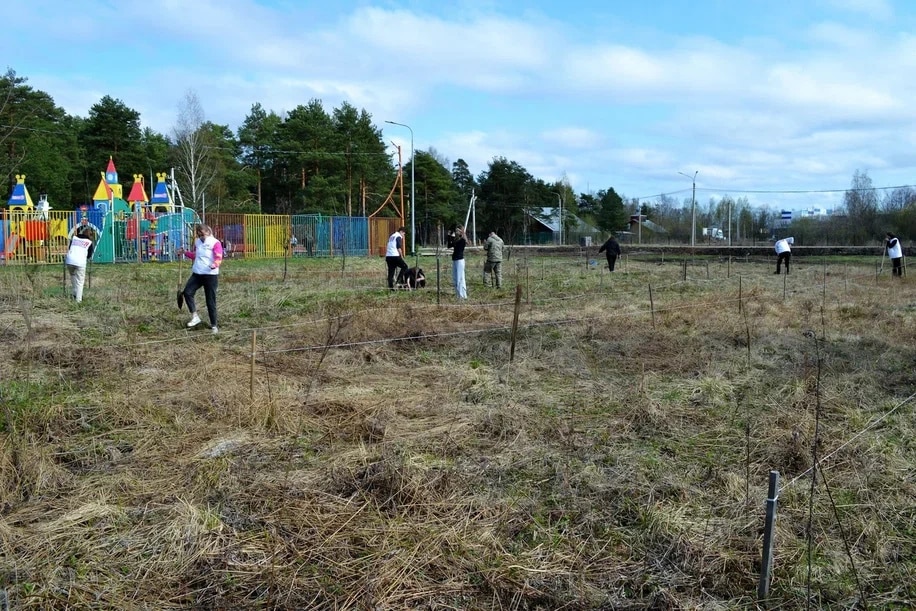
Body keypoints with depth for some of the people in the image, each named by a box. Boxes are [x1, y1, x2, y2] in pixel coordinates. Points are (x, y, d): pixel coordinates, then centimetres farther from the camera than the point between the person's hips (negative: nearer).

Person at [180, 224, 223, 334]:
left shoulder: (215, 243, -8)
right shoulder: (197, 242, 12)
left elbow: (219, 258, -17)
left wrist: (215, 264, -37)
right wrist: (185, 252, 18)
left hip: (210, 275, -6)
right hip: (197, 273, 6)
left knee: (210, 301, -1)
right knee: (187, 292, -11)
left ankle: (214, 325, 10)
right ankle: (194, 317, 1)